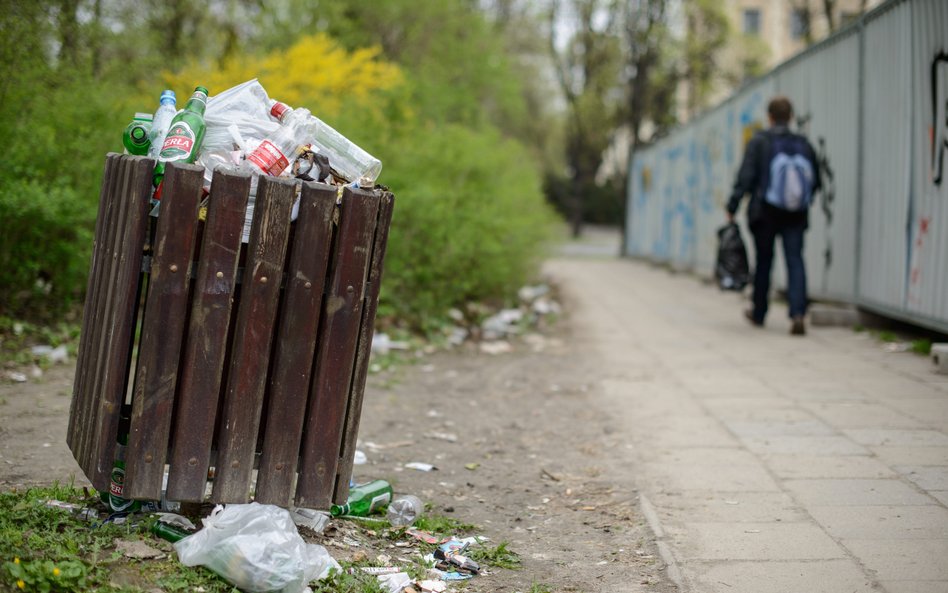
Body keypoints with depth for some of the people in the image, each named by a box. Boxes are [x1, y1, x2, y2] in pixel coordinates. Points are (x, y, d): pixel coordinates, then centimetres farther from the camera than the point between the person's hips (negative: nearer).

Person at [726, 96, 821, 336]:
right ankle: (798, 313, -19)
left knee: (763, 261, 12)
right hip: (795, 216, 2)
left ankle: (758, 313, 26)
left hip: (765, 214, -2)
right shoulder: (804, 145, 4)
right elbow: (816, 181, 8)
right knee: (795, 261, -1)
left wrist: (732, 208, -9)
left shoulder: (759, 142, -6)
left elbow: (745, 177, -12)